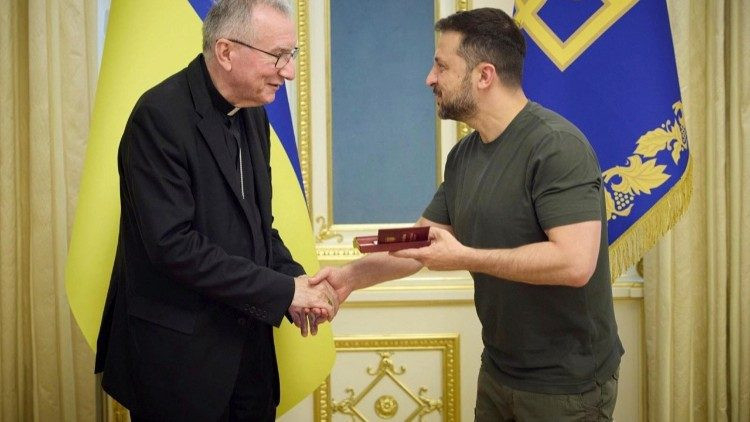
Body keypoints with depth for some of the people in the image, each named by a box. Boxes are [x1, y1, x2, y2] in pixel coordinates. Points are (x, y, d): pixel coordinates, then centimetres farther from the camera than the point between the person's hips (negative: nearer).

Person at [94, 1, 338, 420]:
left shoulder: (253, 113, 6)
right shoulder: (160, 116, -19)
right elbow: (172, 243, -24)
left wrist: (294, 277, -6)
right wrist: (283, 290, -20)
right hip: (178, 352, -7)